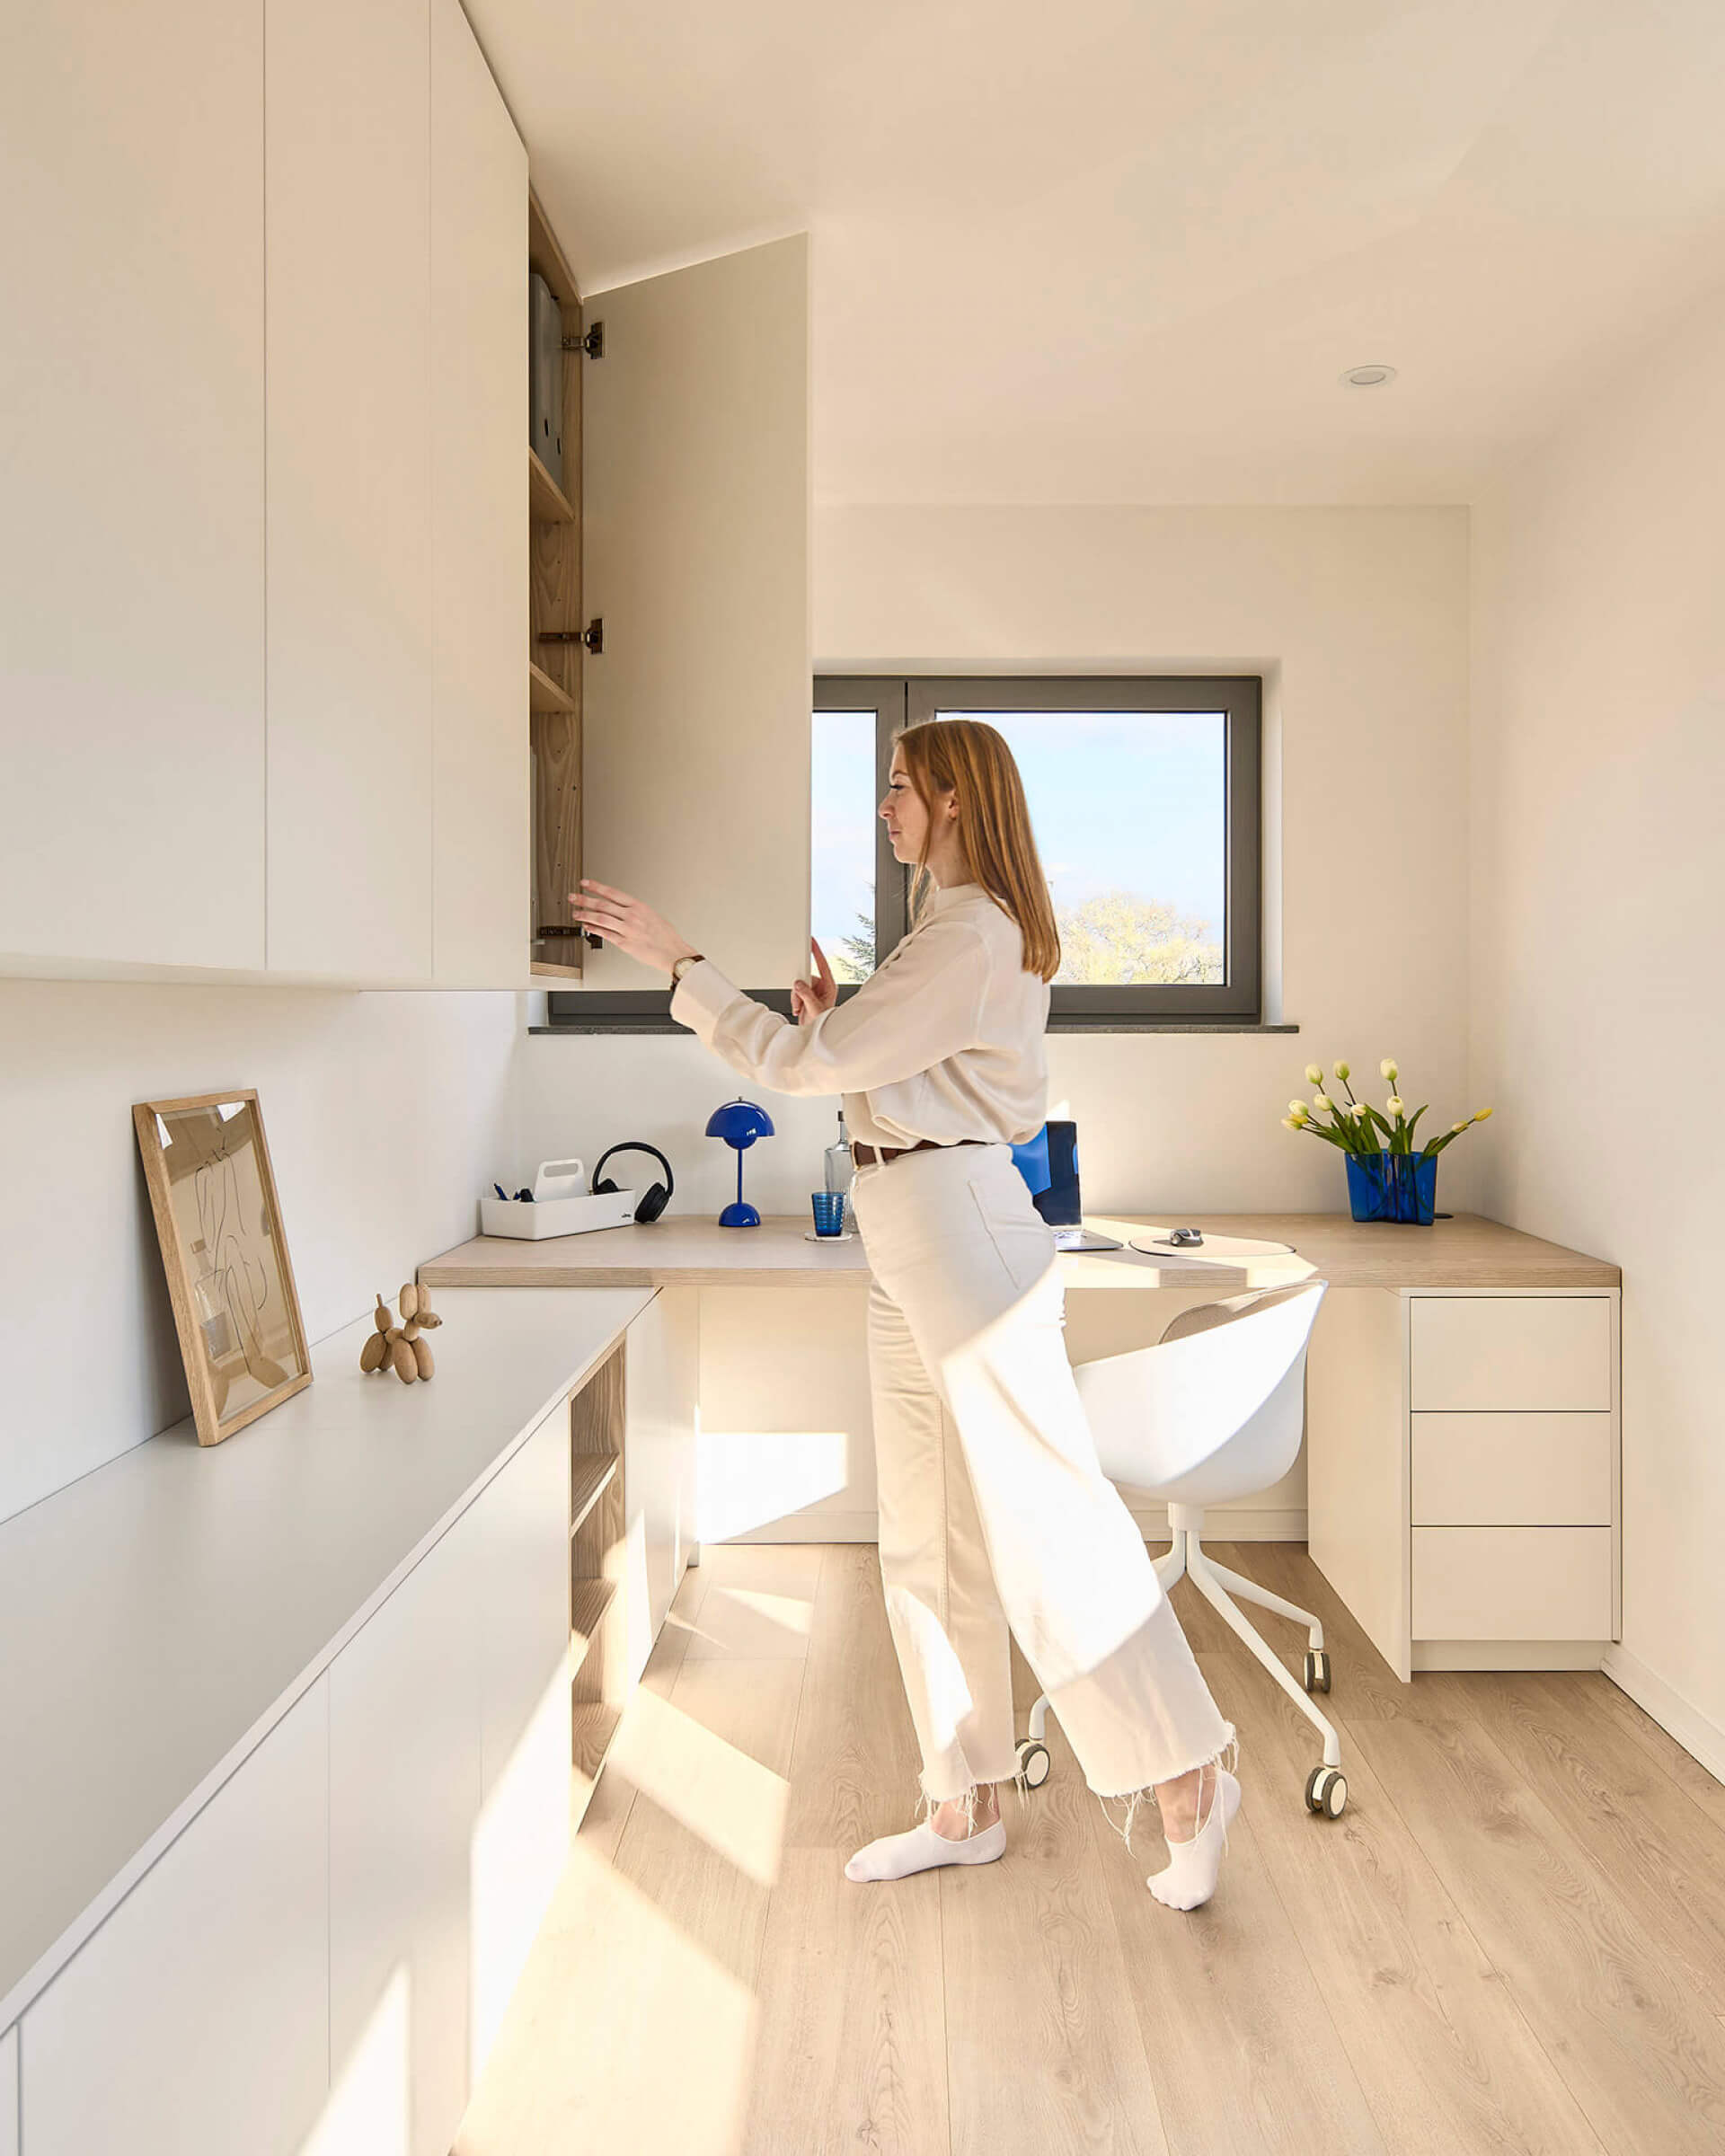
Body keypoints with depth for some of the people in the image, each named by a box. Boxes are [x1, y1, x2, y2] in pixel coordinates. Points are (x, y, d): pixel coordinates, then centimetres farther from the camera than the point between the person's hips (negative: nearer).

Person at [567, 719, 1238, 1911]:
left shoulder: (973, 937, -15)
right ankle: (966, 1807, 27)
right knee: (927, 1538, 14)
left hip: (965, 1230, -10)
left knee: (1049, 1521, -1)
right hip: (912, 1242, 10)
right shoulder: (965, 930, 18)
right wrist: (834, 1017, 6)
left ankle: (1188, 1775, 15)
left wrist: (678, 958, -12)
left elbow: (810, 1063, -17)